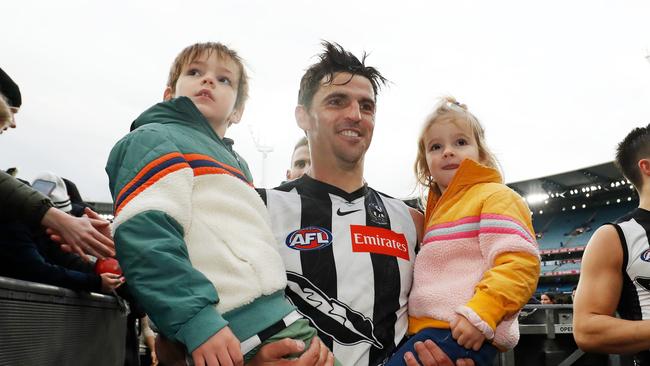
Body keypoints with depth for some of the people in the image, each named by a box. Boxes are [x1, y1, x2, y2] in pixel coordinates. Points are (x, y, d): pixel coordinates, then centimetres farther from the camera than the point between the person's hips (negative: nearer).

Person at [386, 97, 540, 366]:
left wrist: (479, 314, -25)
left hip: (463, 335, -9)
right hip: (429, 331, 9)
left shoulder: (495, 197, -3)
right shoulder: (439, 209, 23)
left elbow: (518, 264, -16)